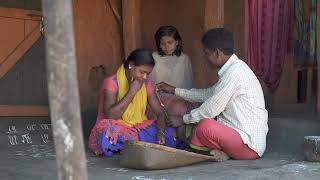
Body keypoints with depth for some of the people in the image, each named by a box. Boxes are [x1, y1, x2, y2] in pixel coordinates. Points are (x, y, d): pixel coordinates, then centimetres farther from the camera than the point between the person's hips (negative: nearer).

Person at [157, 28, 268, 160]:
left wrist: (183, 120, -1)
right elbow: (209, 94, 23)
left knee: (204, 126, -28)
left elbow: (211, 109, -16)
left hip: (249, 145, -10)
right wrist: (174, 90, 25)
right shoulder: (235, 68, 12)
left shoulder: (234, 72, -19)